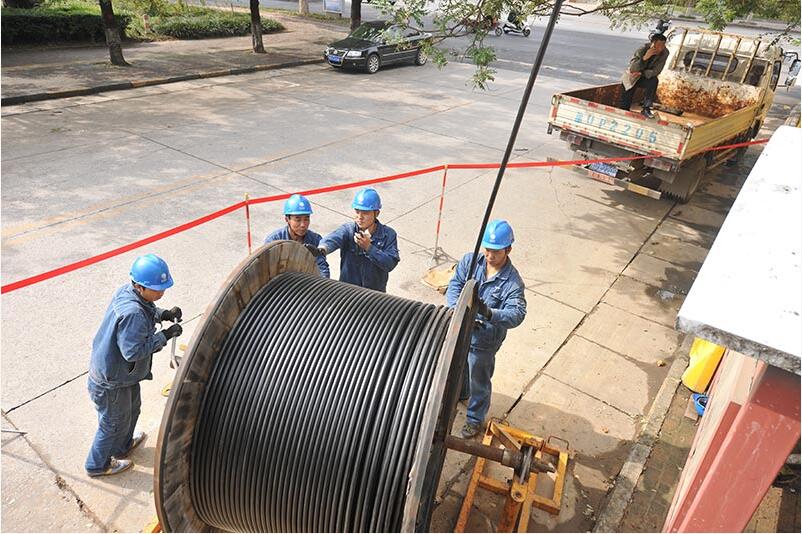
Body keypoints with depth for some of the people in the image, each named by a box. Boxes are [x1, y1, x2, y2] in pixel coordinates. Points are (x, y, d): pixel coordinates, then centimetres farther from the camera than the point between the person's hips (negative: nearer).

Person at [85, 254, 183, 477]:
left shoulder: (127, 290, -10)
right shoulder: (132, 314, -38)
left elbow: (147, 311, 10)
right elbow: (133, 351, -33)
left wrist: (164, 314, -7)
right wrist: (164, 336, -28)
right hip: (111, 381, -9)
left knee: (132, 406, 30)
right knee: (114, 422, 15)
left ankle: (123, 445, 56)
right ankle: (98, 465, 41)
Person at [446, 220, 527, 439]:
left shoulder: (512, 281, -23)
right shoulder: (470, 261, -12)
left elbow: (516, 314, -33)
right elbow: (454, 286, -14)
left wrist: (489, 313, -51)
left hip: (483, 340, -4)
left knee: (479, 381, 16)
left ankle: (475, 419, 41)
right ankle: (460, 393, 62)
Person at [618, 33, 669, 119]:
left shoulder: (665, 53, -16)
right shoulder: (642, 50, -23)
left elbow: (655, 71, -17)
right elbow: (633, 69, -31)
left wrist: (641, 73, -28)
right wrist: (645, 57, -43)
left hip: (646, 77, 2)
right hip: (631, 78, -2)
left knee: (653, 81, -34)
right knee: (623, 106, -8)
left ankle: (646, 109, -23)